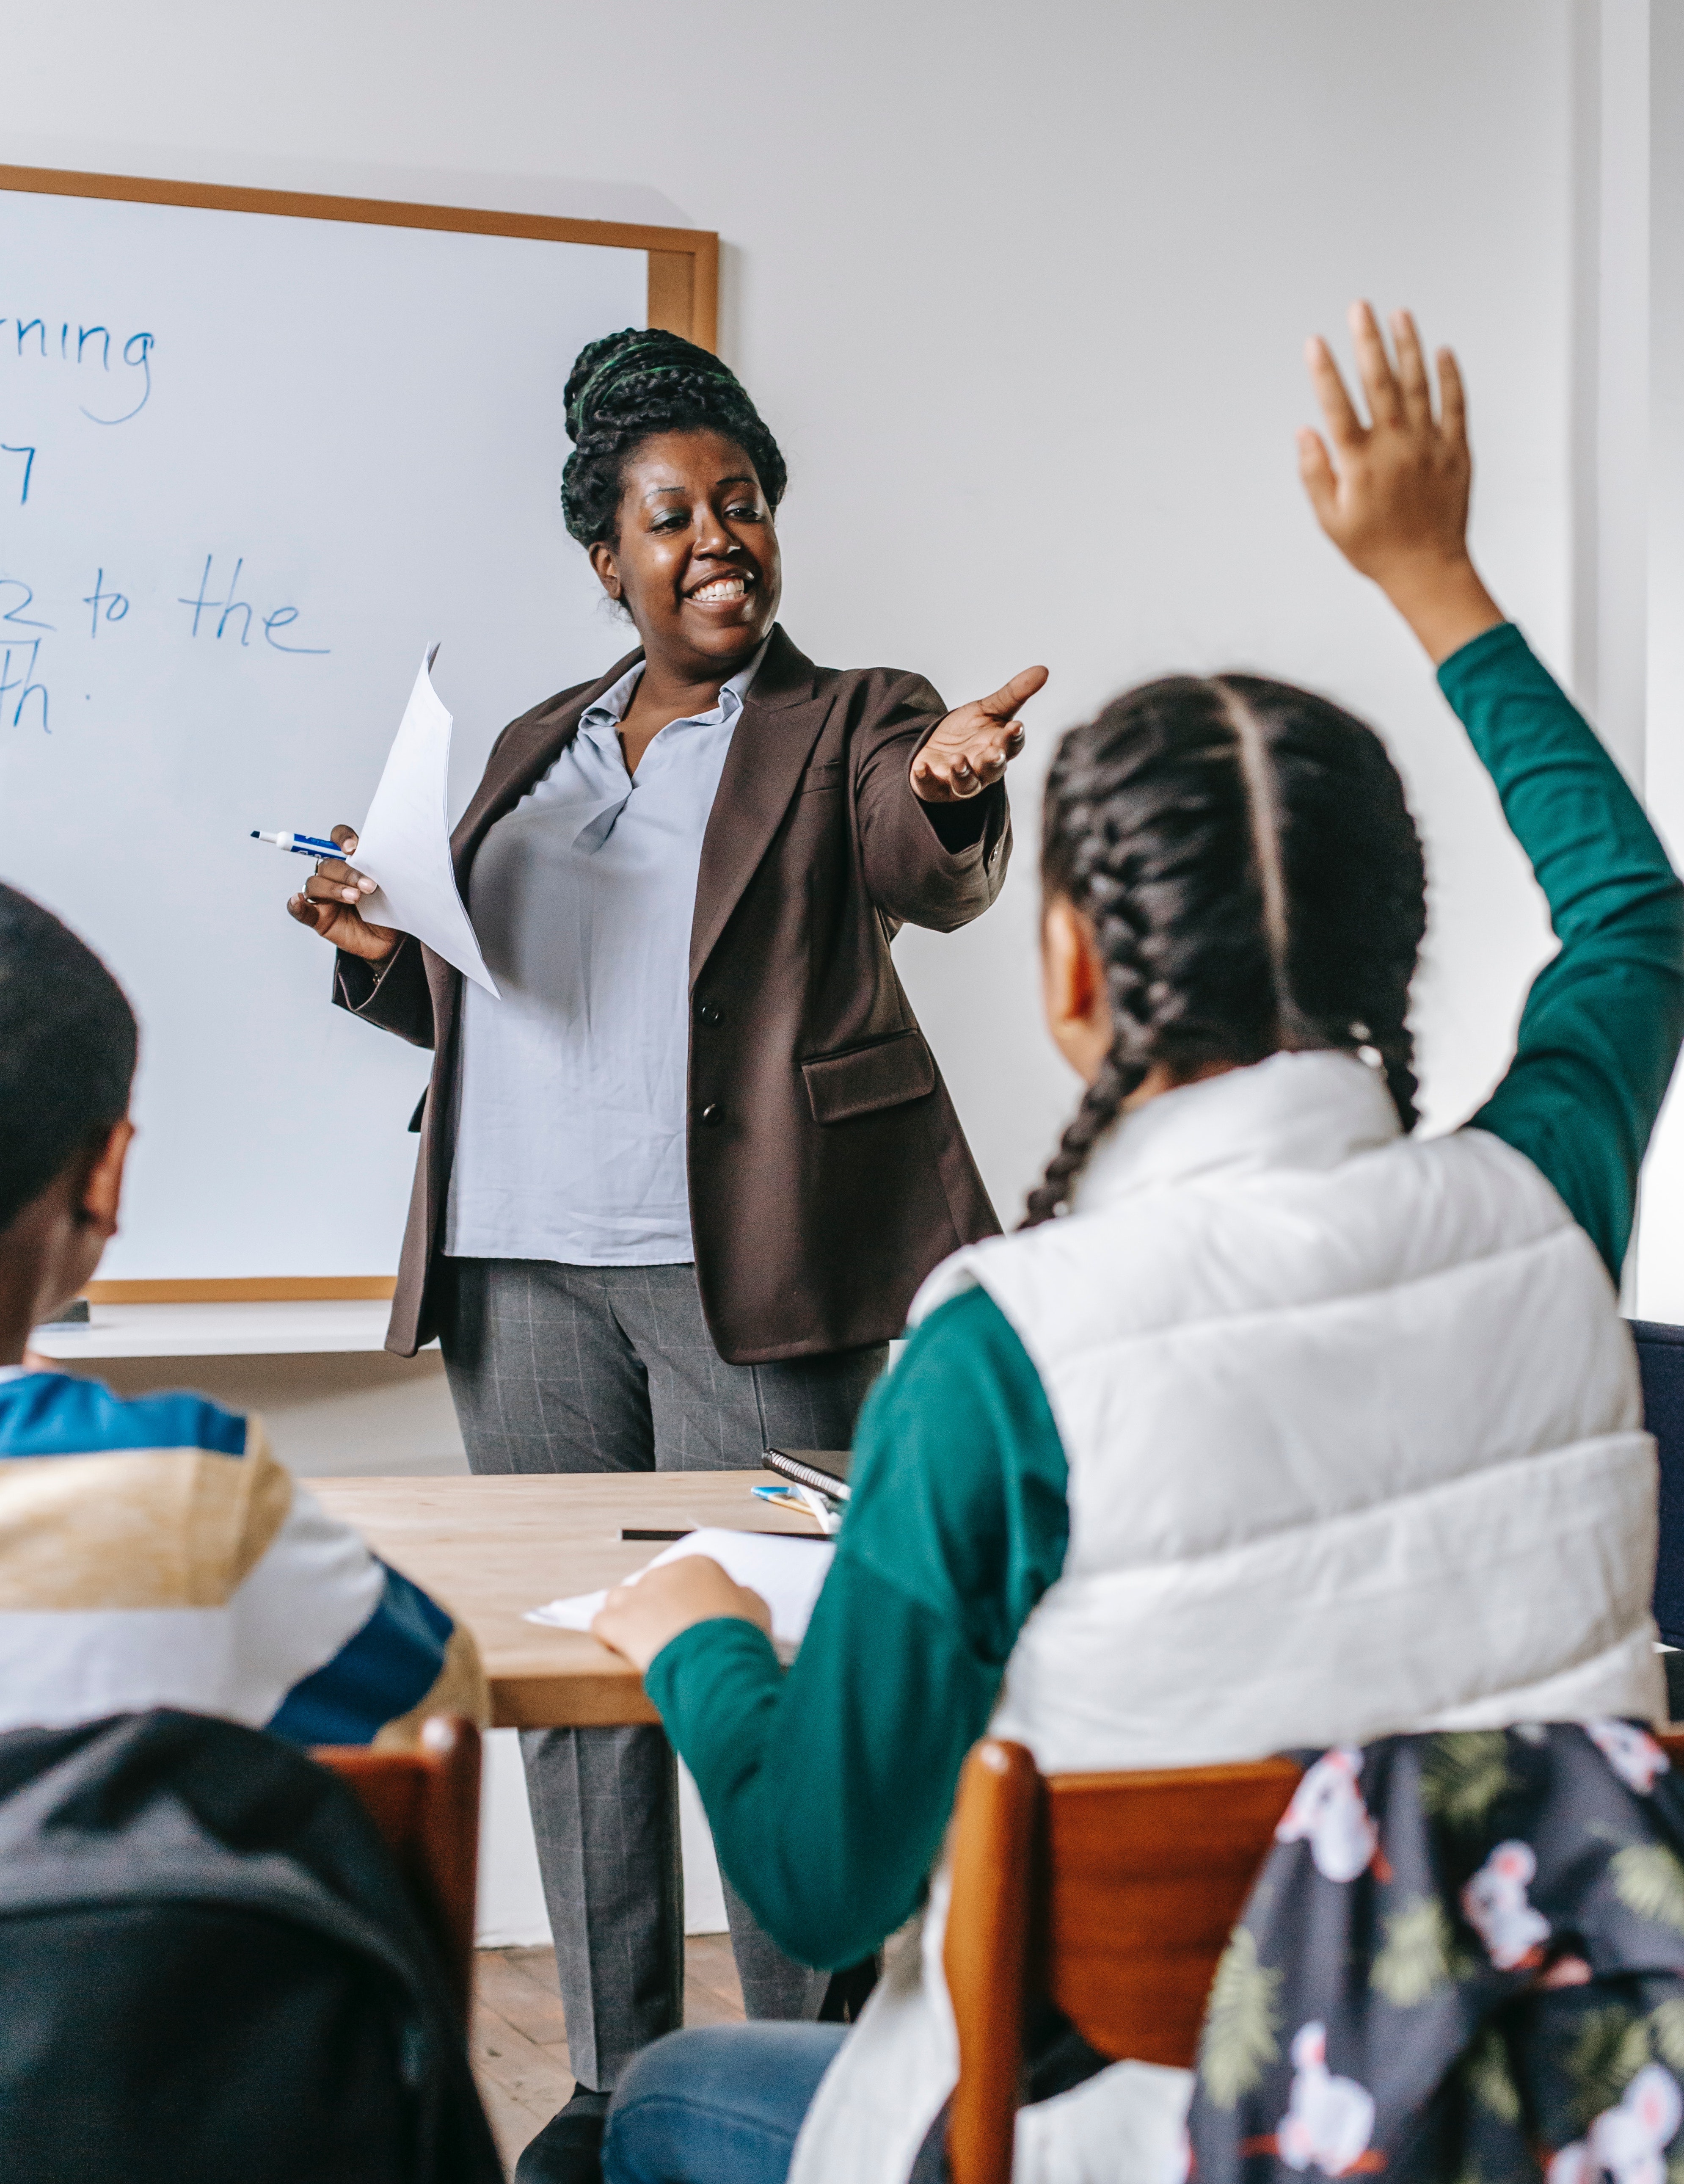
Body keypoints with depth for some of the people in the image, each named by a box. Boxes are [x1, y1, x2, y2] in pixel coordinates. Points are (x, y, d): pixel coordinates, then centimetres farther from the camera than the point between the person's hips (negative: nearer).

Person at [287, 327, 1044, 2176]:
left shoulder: (849, 724, 4)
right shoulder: (536, 747, 20)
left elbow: (928, 874, -17)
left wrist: (951, 792, -40)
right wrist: (381, 949, 6)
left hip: (745, 1263, -5)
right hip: (522, 1263, 5)